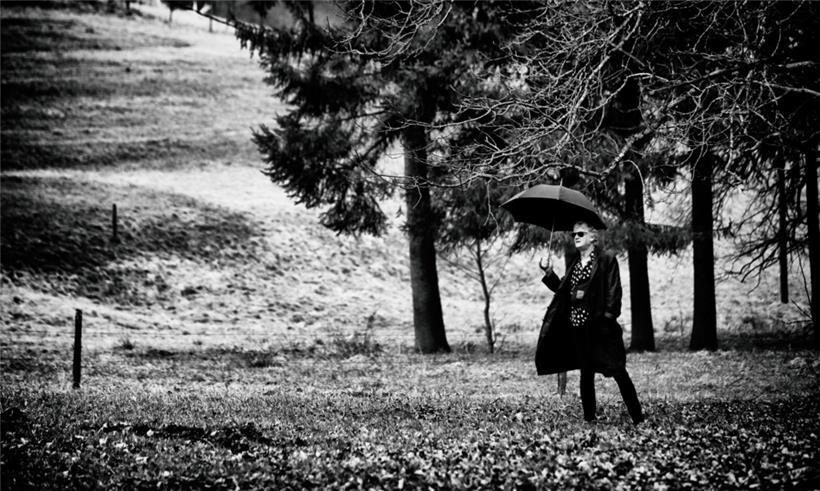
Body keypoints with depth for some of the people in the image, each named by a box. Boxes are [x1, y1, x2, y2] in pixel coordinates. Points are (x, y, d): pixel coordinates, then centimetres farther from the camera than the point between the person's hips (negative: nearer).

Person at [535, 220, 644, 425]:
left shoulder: (606, 260, -4)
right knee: (586, 373, 10)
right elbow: (563, 289, 17)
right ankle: (589, 418, 16)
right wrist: (549, 274, 5)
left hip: (600, 325, -6)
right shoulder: (574, 262, 15)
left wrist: (609, 315, -18)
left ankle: (637, 417, 0)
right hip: (578, 326, 6)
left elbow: (613, 292, -9)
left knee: (618, 371, -5)